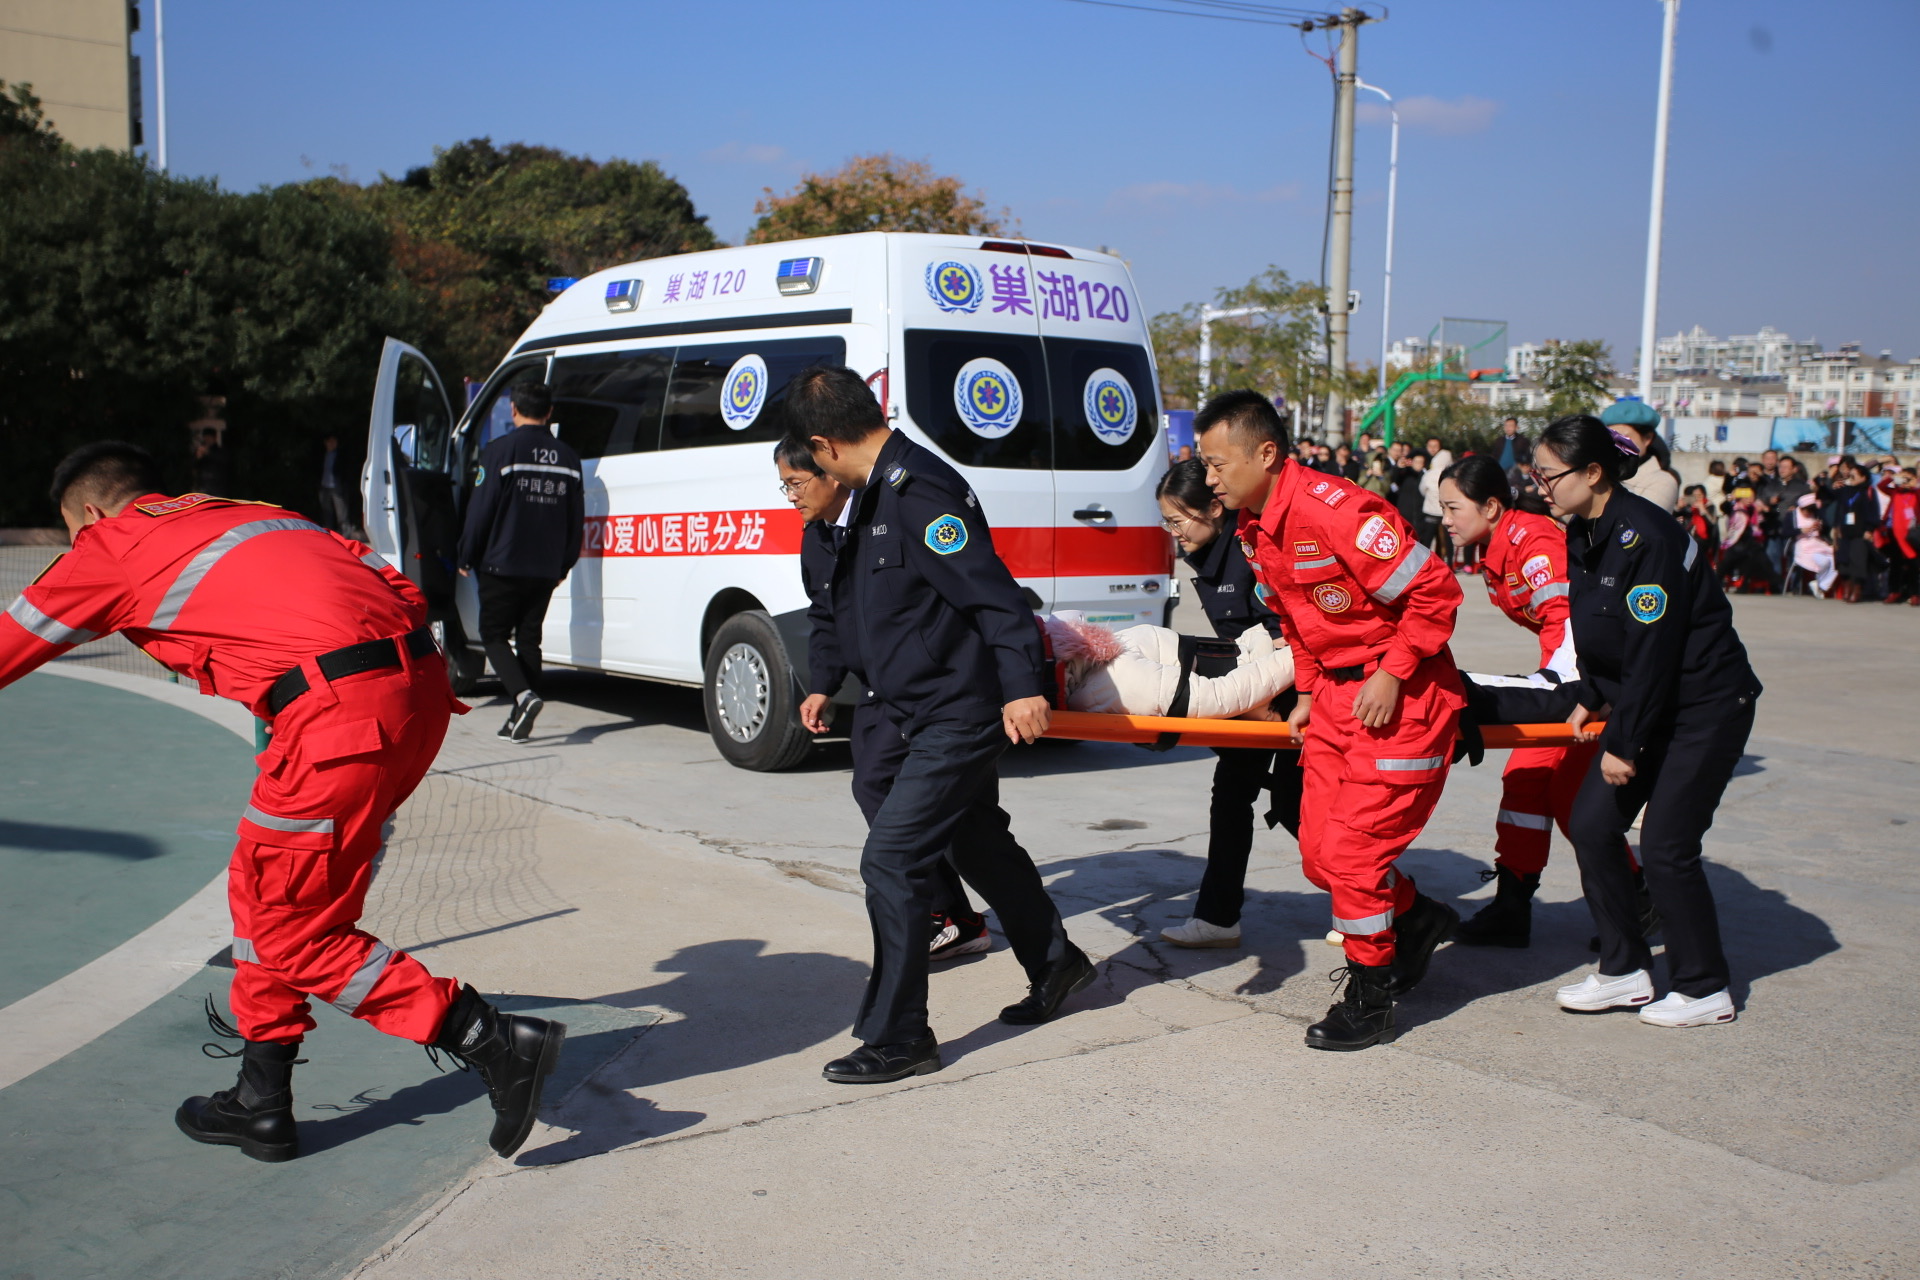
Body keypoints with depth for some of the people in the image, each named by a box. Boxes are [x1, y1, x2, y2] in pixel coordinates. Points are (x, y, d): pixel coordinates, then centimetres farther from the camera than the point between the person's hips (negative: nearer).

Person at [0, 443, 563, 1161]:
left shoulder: (109, 546, 13)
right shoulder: (237, 511, 29)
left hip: (343, 707, -8)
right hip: (421, 679, 8)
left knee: (292, 927, 5)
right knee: (261, 889, 21)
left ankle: (496, 1044, 0)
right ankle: (261, 1106, 32)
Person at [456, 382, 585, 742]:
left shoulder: (500, 451, -9)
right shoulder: (567, 457, 7)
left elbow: (481, 510, -8)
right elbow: (576, 519, 11)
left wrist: (467, 558, 3)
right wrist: (563, 565, 19)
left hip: (503, 566, -5)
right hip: (545, 570, 5)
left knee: (494, 635, 5)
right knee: (529, 638, 12)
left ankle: (524, 696, -17)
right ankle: (520, 719, 11)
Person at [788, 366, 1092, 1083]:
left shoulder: (917, 493, -22)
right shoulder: (878, 492, 10)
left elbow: (991, 590, -28)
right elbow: (850, 608, 24)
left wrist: (1021, 687, -34)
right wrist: (824, 683, 33)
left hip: (959, 716, -11)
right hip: (940, 713, 11)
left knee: (890, 860, -9)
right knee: (980, 842, 23)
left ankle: (898, 1040, 2)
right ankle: (1056, 965, 43)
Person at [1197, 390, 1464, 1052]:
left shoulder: (1335, 510, -25)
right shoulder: (1254, 530, 3)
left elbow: (1435, 589, -22)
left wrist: (1392, 675, -21)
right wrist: (1307, 692, 9)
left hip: (1400, 696, -9)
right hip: (1334, 695, 9)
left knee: (1351, 849, -7)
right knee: (1319, 853, 10)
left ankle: (1370, 1000, 11)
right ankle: (1417, 918, 36)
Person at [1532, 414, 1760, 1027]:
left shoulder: (1644, 535, -24)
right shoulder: (1582, 536, 3)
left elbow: (1653, 650, -24)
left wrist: (1624, 742, -21)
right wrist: (1589, 699, 6)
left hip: (1706, 706, -9)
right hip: (1643, 702, 9)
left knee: (1665, 845, -5)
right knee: (1592, 824, 3)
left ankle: (1705, 989, 14)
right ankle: (1625, 971, 16)